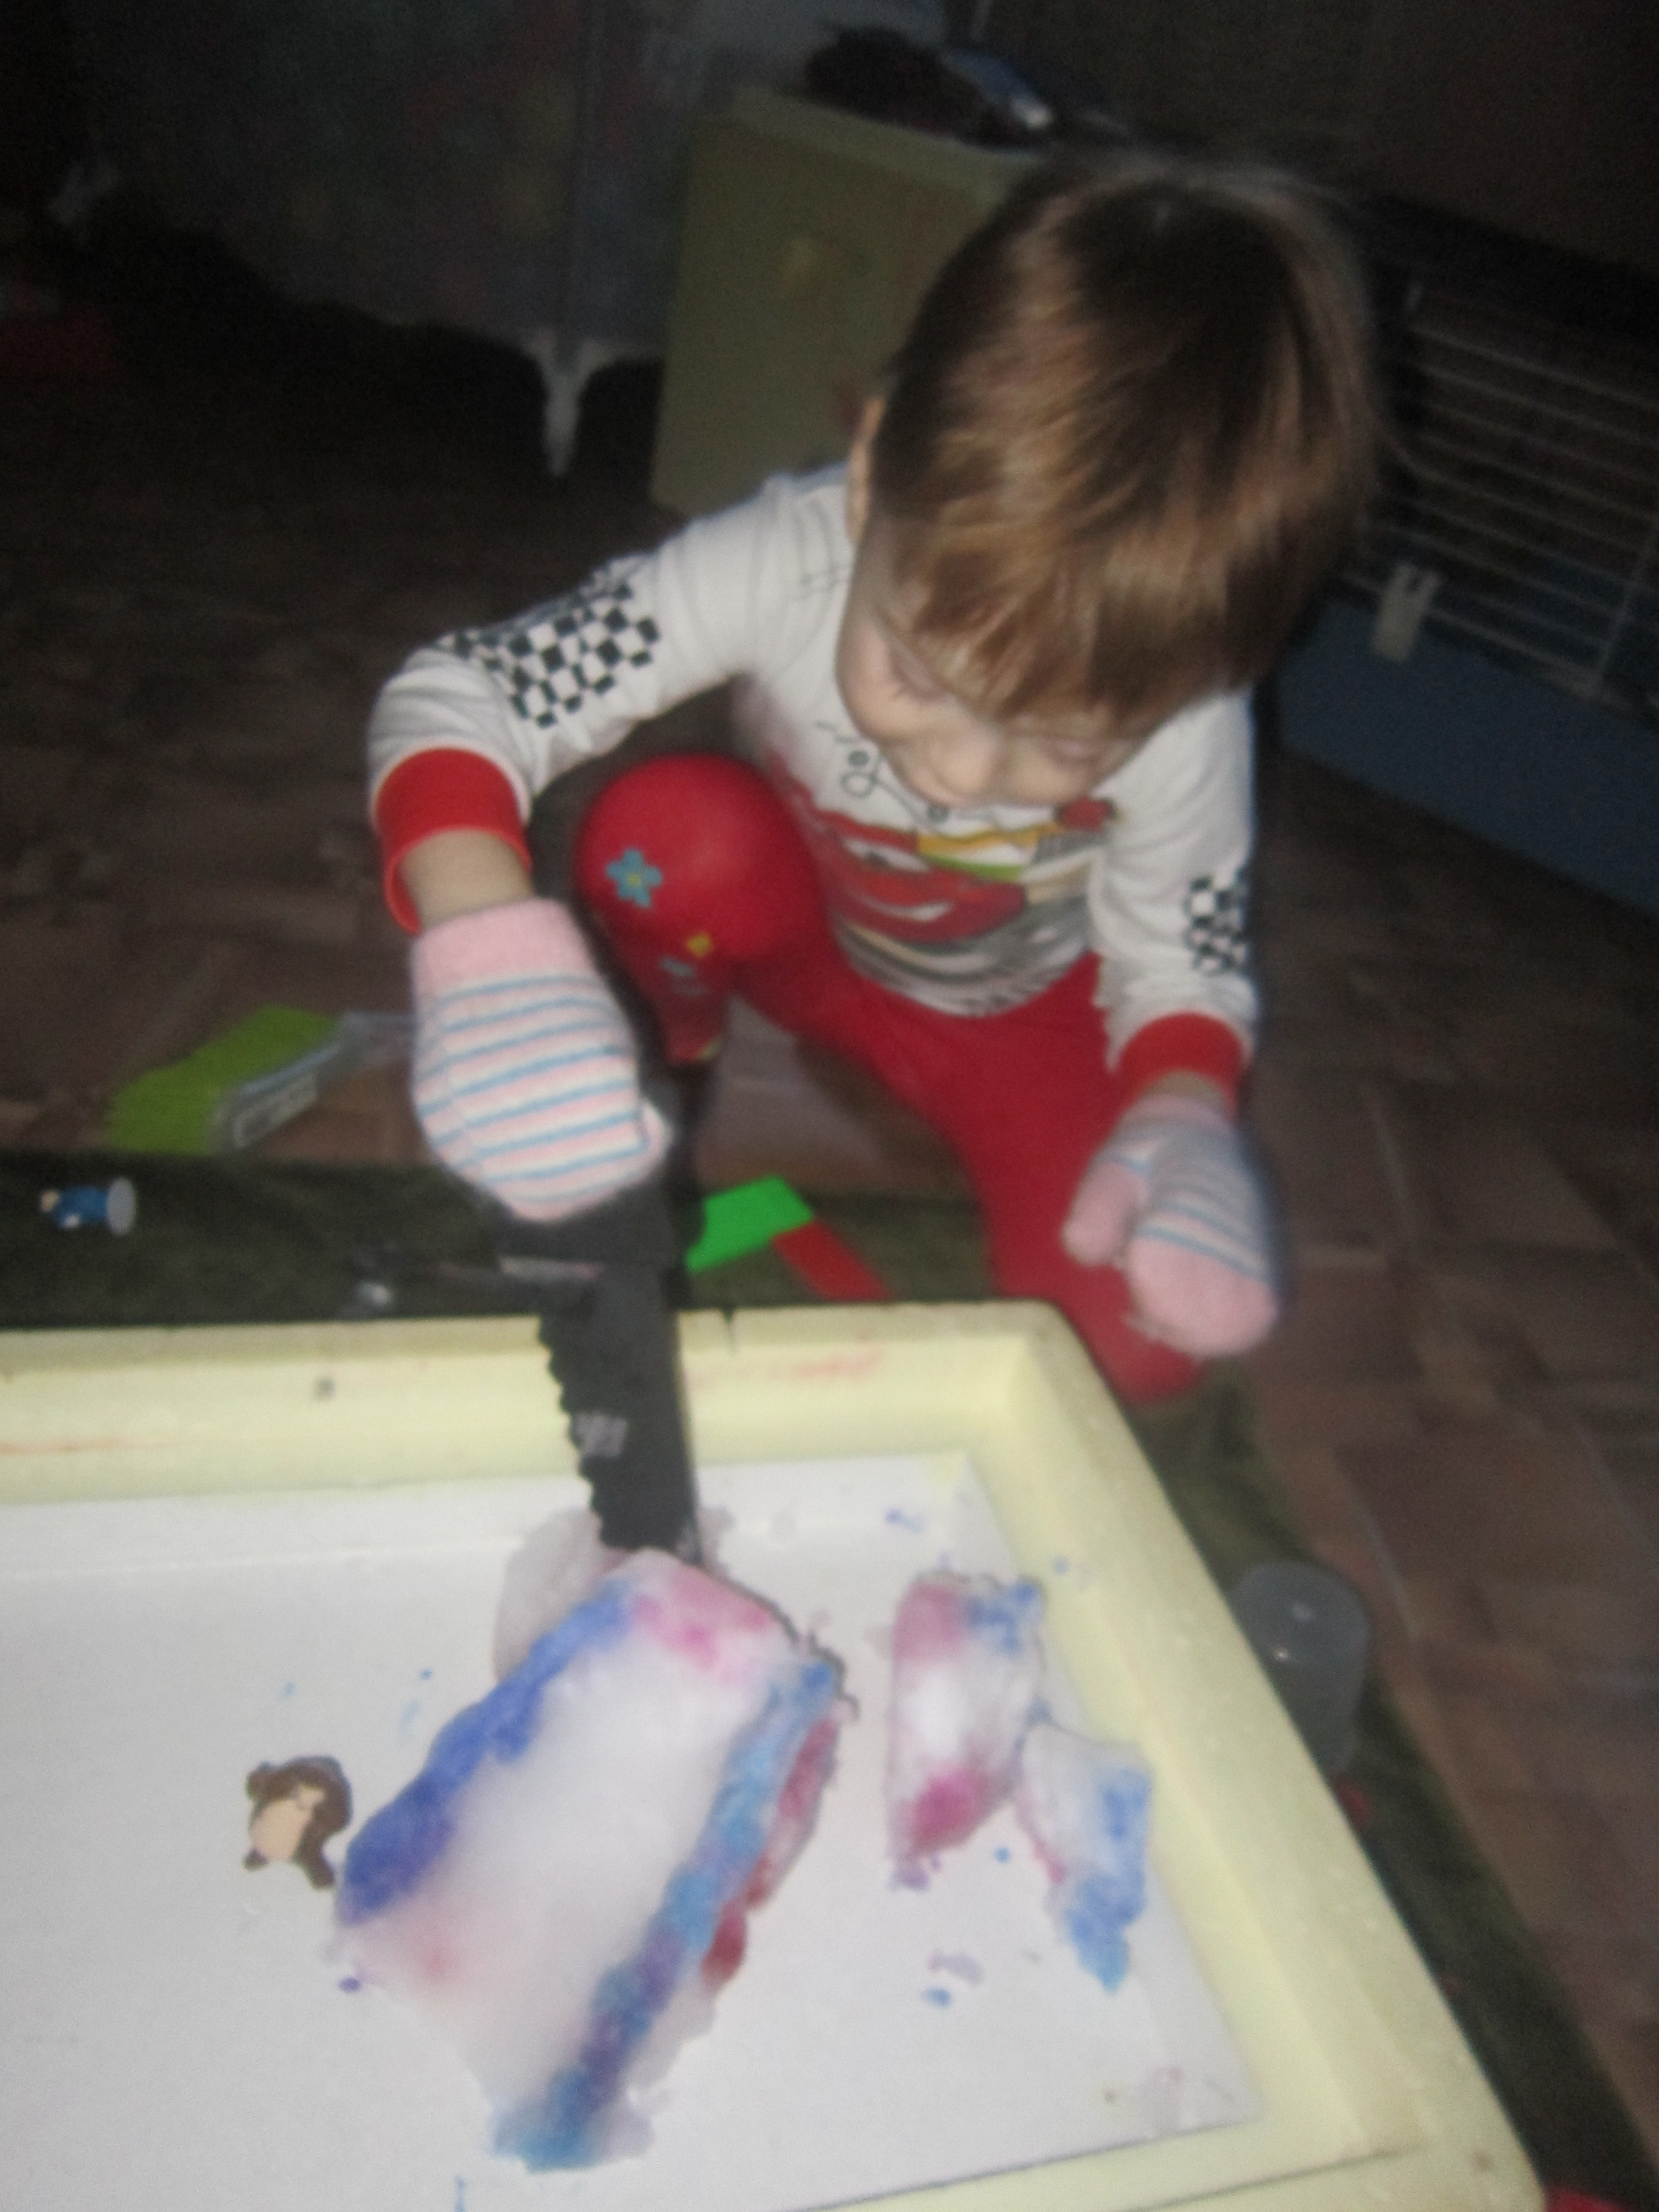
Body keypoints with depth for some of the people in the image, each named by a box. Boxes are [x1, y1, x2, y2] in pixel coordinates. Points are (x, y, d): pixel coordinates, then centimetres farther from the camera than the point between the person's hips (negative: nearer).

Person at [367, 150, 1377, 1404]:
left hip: (1016, 1005, 1)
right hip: (798, 921, 0)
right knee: (664, 831, -34)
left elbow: (1187, 975, -15)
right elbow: (452, 697, -35)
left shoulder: (1187, 734, -30)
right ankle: (675, 1057, -1)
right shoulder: (788, 560, -35)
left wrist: (1182, 1129, -37)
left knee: (1142, 1340, -20)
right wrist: (492, 951, -53)